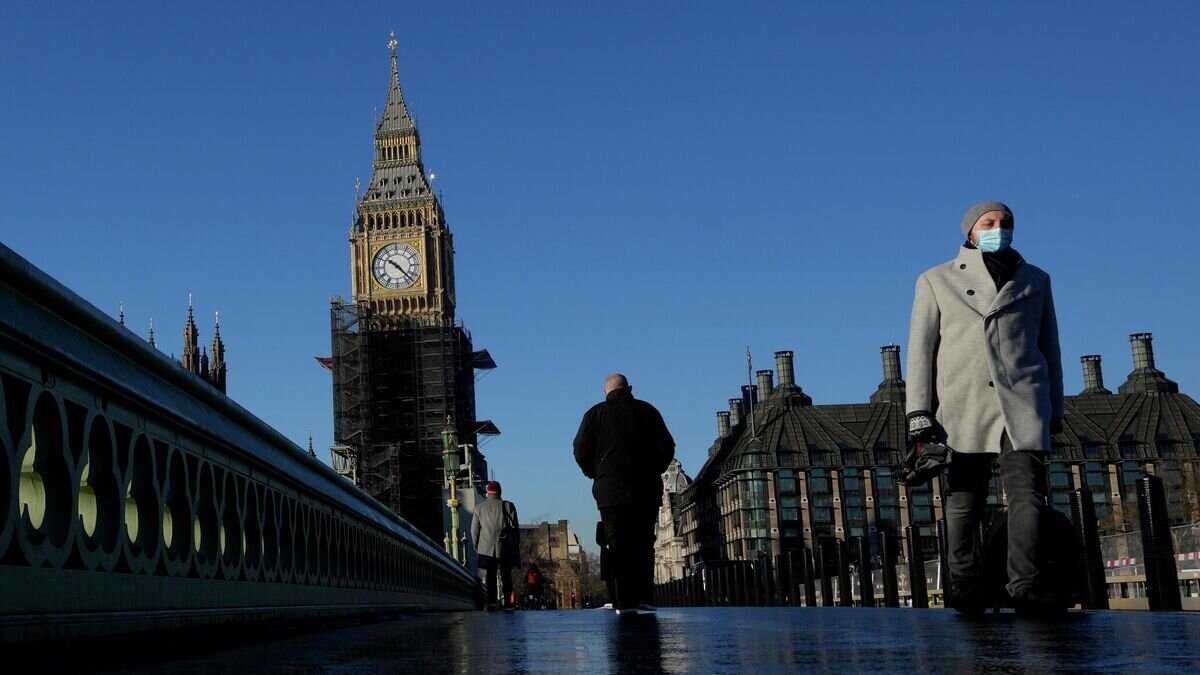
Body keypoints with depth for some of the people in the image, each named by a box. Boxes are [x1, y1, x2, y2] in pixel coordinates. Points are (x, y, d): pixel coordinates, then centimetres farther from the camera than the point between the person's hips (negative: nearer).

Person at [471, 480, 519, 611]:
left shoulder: (479, 508, 5)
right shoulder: (508, 506, 2)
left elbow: (474, 530, 6)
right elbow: (515, 528, 2)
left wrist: (476, 546, 16)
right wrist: (516, 545, 10)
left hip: (487, 548, 0)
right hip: (505, 548, 0)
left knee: (490, 576, 3)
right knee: (506, 576, 8)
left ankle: (491, 602, -9)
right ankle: (508, 603, 4)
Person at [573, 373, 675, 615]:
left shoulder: (595, 414, 4)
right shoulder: (647, 411, 7)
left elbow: (581, 452, 1)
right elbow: (666, 448, 5)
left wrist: (596, 475, 16)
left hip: (611, 491, -1)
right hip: (646, 491, 1)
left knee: (619, 547, -1)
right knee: (643, 544, 8)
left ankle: (626, 601, -7)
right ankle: (643, 597, 2)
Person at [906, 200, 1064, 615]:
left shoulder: (1035, 280, 21)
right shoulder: (936, 281, 15)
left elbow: (1049, 346, 22)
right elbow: (921, 349, 9)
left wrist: (1055, 407, 16)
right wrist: (919, 412, -1)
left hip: (1023, 402, 1)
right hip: (963, 406, -1)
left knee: (1027, 489, -15)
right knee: (963, 500, -2)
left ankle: (1026, 583, -22)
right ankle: (964, 588, 2)